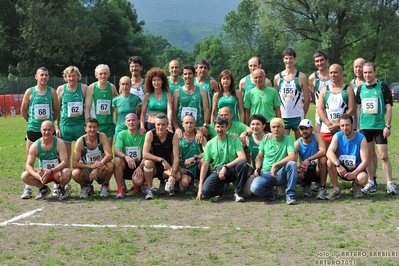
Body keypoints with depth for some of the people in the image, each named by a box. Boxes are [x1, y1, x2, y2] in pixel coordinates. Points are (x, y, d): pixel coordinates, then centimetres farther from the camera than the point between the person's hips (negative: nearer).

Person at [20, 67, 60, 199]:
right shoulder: (30, 92, -2)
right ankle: (28, 187, 8)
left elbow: (57, 110, 7)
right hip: (33, 130, 0)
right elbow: (23, 111, 6)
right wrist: (32, 121, 12)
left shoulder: (52, 91, 1)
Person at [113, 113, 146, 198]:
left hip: (139, 165, -1)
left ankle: (136, 185, 11)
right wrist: (126, 156, -37)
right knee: (117, 160, -32)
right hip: (125, 166, 1)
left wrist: (140, 167, -24)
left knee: (138, 181, -32)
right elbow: (116, 151, -16)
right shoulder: (122, 134, -1)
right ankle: (121, 188, -16)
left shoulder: (143, 135, -2)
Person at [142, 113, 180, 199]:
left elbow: (176, 158, -18)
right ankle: (149, 189, -14)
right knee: (148, 162, -34)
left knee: (178, 176, -28)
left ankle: (165, 183, 9)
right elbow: (145, 154, -24)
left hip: (167, 168, 1)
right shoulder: (150, 134, -15)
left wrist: (172, 175, -33)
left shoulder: (174, 137, -12)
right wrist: (162, 160, -34)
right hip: (153, 167, -1)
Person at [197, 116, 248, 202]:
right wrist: (200, 187, -5)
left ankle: (238, 192, -11)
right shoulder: (210, 144, 3)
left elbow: (242, 157, -15)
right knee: (206, 190, -28)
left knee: (243, 164, -34)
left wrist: (225, 167, -23)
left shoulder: (234, 140, -1)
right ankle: (221, 188, 9)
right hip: (217, 172, 1)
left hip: (233, 170, -1)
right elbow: (205, 165, 1)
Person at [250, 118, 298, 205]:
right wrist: (257, 168, -2)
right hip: (265, 174, 2)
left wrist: (275, 165, -19)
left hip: (280, 175, -2)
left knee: (292, 164, -33)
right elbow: (259, 156, 17)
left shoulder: (288, 139, -3)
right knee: (255, 188, -30)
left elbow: (293, 157, -19)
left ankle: (290, 195, -18)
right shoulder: (266, 140, 8)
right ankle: (269, 192, 7)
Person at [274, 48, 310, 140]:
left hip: (298, 117, -1)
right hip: (282, 117, 1)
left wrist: (303, 115, 1)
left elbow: (307, 99, 4)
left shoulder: (301, 77, 2)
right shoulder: (277, 78, 7)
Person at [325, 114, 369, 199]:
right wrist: (338, 165, -43)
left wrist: (353, 174, -34)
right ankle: (335, 189, -11)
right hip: (342, 169, 2)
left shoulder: (361, 138, -14)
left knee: (362, 179, -36)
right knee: (330, 162, -27)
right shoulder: (337, 136, -8)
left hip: (356, 169, -2)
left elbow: (365, 161, -19)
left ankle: (356, 185, 4)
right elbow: (329, 152, -24)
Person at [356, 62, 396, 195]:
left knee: (383, 155, -6)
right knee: (369, 155, 8)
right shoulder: (360, 88, 7)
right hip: (364, 127, 3)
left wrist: (388, 126, -8)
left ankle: (389, 184, -4)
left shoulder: (383, 87, -2)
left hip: (379, 126, -3)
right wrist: (357, 126, 9)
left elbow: (388, 107, -3)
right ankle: (371, 183, 14)